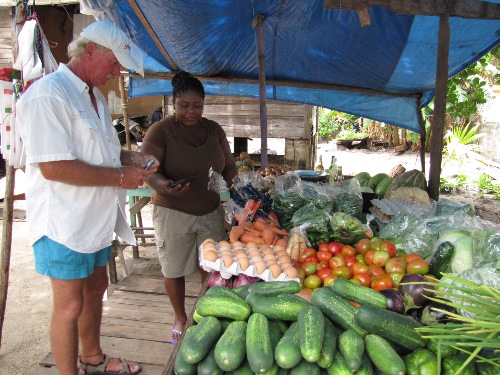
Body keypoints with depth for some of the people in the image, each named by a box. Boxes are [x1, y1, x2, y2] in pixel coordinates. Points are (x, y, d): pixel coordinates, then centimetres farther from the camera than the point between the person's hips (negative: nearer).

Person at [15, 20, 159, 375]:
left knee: (95, 289, 21)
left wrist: (131, 157, 4)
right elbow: (53, 167, -26)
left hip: (95, 219, 10)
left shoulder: (95, 95, 13)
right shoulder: (48, 94, -18)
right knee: (70, 305, 4)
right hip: (64, 222, -10)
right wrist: (120, 177, -20)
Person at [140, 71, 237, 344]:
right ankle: (180, 318, 33)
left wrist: (225, 182, -10)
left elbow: (229, 166, 11)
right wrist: (164, 185, -33)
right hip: (173, 212, -3)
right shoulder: (160, 131, -9)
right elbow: (148, 172, -12)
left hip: (211, 210, 4)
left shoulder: (214, 129, 6)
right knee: (174, 269, 10)